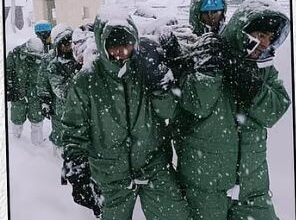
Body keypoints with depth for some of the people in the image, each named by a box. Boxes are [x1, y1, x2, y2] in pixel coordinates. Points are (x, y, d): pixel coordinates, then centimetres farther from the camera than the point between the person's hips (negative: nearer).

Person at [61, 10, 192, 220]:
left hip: (154, 163, 1)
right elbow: (75, 128, -2)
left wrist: (156, 78, -21)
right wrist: (75, 166, -6)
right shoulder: (87, 82, -8)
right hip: (113, 172, -1)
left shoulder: (146, 68, -4)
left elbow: (167, 111, -7)